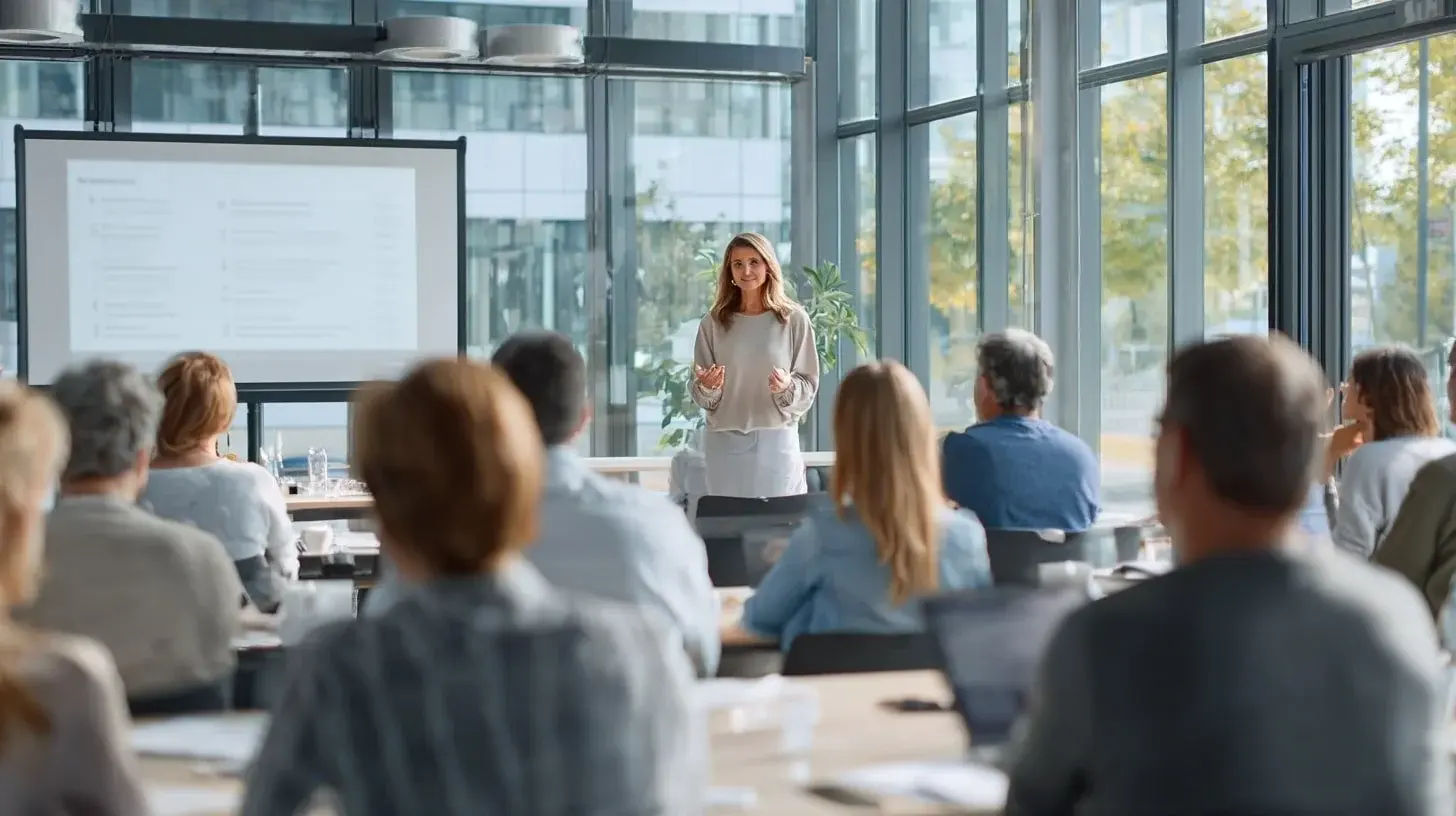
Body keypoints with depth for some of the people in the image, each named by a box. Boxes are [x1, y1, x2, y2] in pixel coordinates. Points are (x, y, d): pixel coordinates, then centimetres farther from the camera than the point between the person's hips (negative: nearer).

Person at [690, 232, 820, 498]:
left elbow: (808, 388, 1)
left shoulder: (794, 319, 0)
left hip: (777, 442, -1)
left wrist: (787, 387, -19)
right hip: (724, 443, 1)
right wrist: (707, 387, -14)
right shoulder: (713, 323, 5)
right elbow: (700, 396, 7)